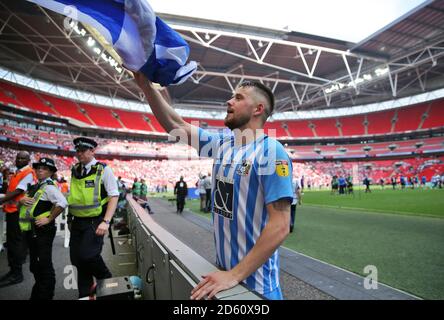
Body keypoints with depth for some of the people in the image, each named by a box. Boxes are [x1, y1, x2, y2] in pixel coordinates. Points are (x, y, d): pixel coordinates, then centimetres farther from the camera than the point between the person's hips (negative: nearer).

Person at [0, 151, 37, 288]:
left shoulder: (29, 173, -11)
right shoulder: (17, 173, 17)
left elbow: (18, 191, -20)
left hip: (18, 211, -9)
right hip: (11, 210, 9)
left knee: (16, 242, -3)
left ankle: (17, 274, 6)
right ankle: (13, 270, 30)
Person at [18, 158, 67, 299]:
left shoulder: (49, 187, -14)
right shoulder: (35, 187, 14)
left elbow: (62, 204, -30)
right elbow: (23, 203, 20)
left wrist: (49, 219, -22)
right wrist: (22, 200, -2)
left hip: (42, 231, -10)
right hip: (31, 231, 10)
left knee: (44, 266, -1)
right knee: (34, 266, 21)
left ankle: (46, 295, 12)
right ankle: (37, 294, 38)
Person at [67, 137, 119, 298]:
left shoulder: (103, 170, -10)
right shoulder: (74, 170, 8)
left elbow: (114, 196, -12)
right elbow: (73, 196, 18)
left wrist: (106, 222, -19)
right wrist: (70, 218, 16)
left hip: (95, 222, -6)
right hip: (77, 222, 6)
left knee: (88, 255, -14)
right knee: (77, 259, 10)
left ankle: (107, 280, 17)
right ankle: (84, 294, 30)